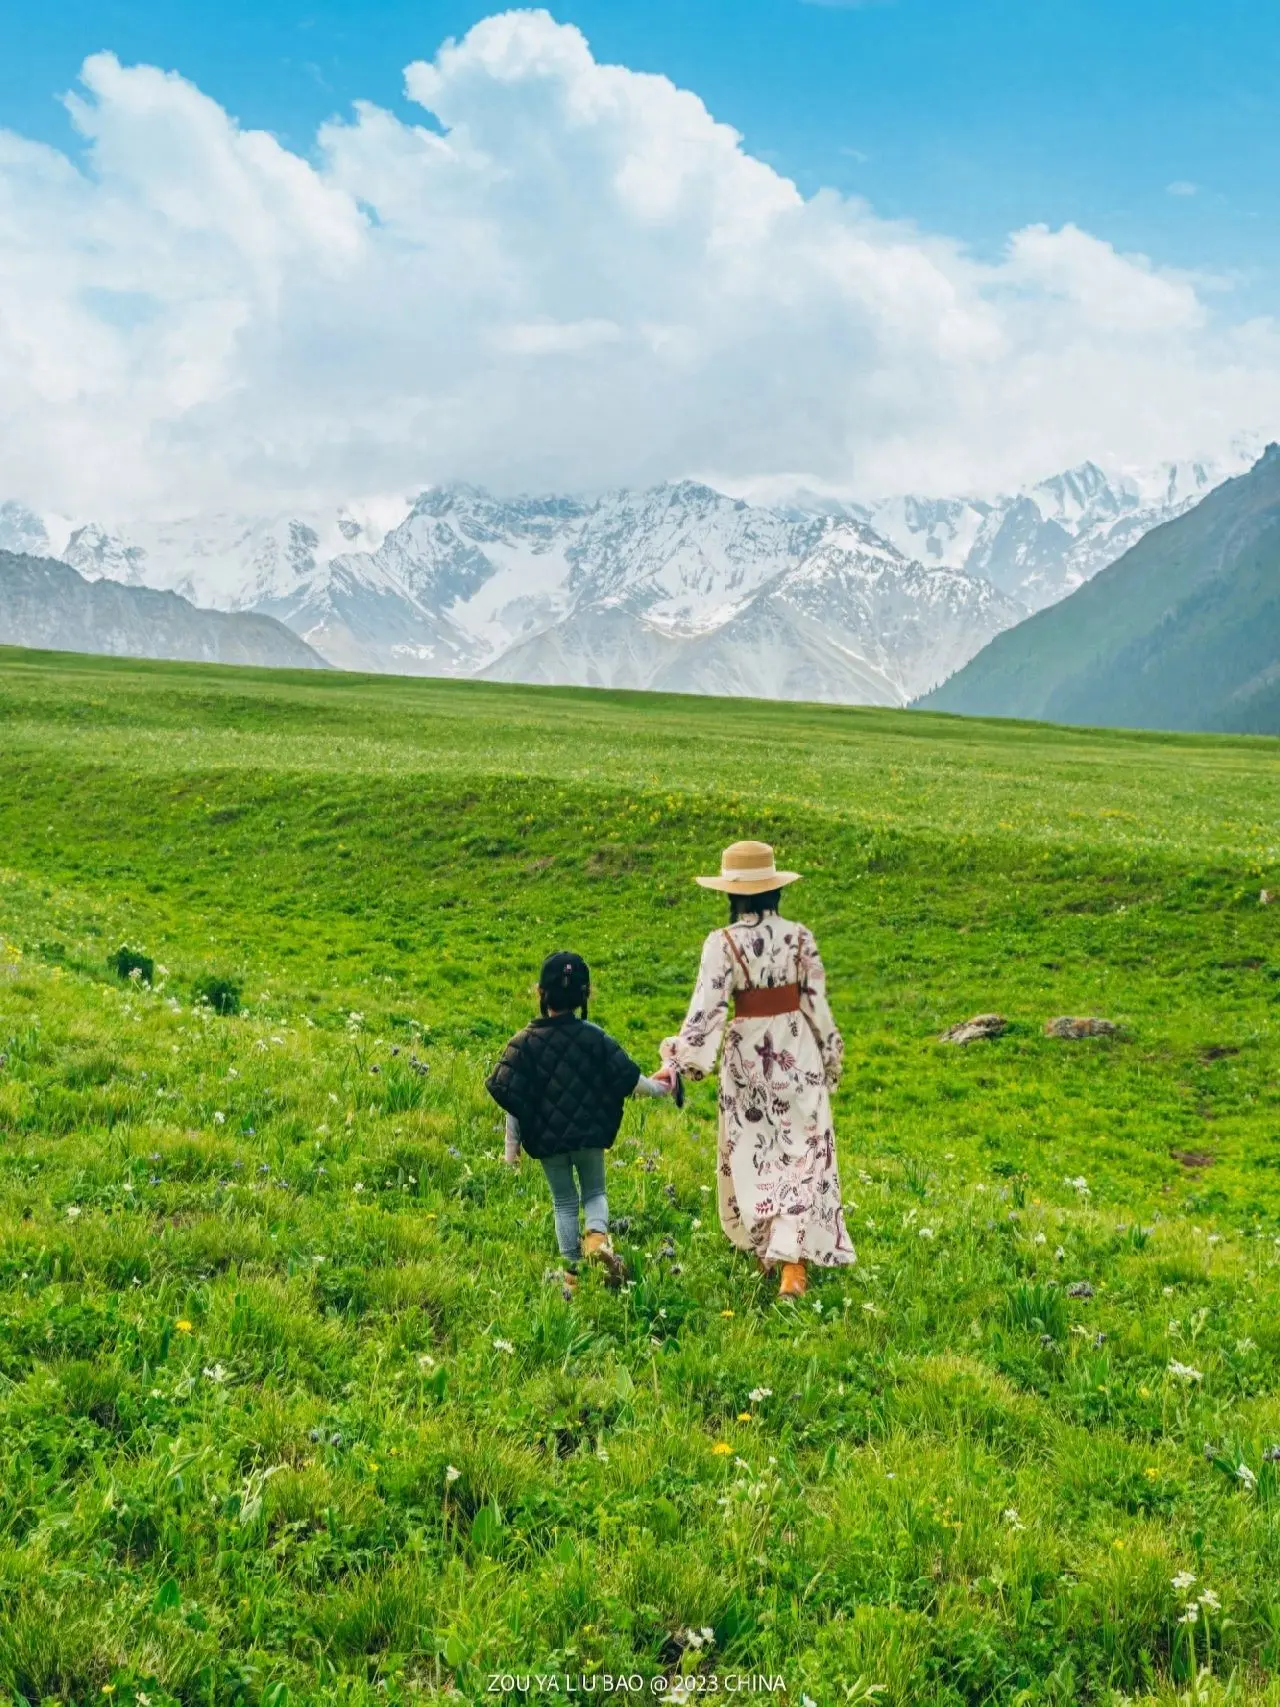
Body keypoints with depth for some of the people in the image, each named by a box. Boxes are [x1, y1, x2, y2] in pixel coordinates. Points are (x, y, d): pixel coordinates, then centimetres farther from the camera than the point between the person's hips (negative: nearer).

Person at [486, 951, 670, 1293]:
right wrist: (660, 1089, 16)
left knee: (564, 1203, 13)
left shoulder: (525, 1041, -9)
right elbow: (628, 1078, -3)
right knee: (594, 1192, 18)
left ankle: (573, 1272, 15)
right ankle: (597, 1236, -10)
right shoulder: (595, 1037, -7)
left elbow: (509, 1097, -10)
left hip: (547, 1139, 0)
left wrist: (512, 1144, -1)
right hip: (590, 1135, 0)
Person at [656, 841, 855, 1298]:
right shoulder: (799, 937, -6)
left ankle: (765, 1247, 30)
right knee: (802, 1154, 3)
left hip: (747, 1055, -1)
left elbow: (706, 1007, -17)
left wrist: (677, 1063, -13)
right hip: (797, 1052, 1)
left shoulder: (723, 944, -12)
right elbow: (817, 1004, -2)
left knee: (752, 1155, 17)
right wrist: (830, 1056, 11)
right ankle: (794, 1259, -7)